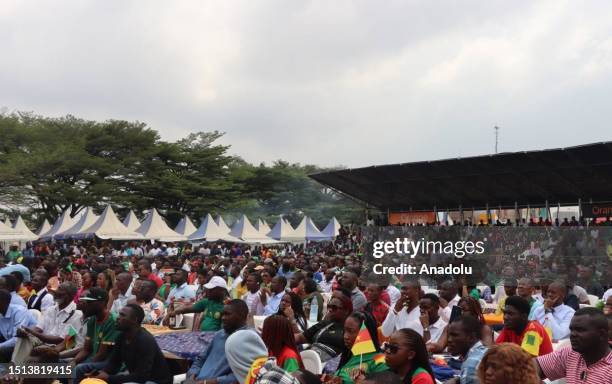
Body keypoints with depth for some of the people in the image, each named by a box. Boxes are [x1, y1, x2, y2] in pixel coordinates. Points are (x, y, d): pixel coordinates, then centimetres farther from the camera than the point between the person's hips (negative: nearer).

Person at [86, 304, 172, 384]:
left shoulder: (146, 341, -27)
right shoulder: (123, 336, -1)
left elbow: (141, 377, -31)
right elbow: (114, 362, 6)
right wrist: (103, 373, -17)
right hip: (136, 377, 9)